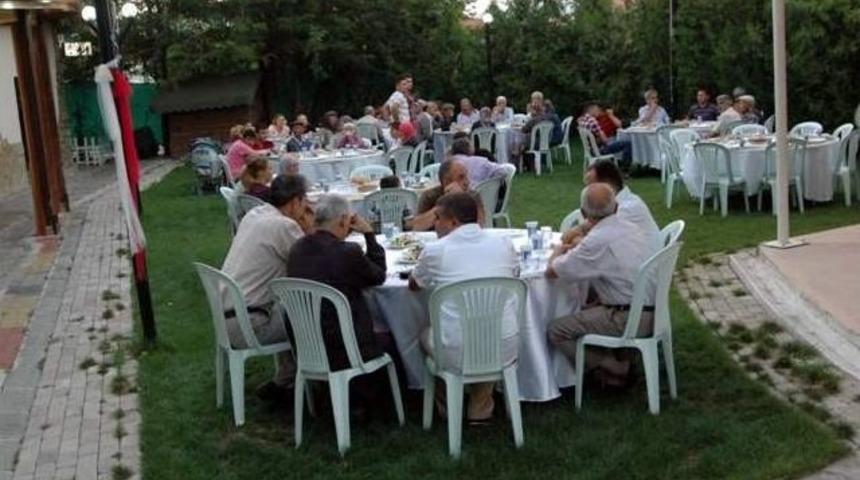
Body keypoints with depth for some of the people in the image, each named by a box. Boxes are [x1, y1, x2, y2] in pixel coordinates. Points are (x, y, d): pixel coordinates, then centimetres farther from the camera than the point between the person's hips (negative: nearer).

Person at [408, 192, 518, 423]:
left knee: (426, 334, 31)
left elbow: (413, 285, 13)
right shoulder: (503, 243, 0)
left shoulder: (434, 250, -7)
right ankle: (480, 408, 37)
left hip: (457, 354, -2)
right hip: (505, 350, 3)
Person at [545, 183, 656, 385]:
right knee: (581, 312, 27)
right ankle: (621, 356, 18)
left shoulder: (598, 241, -19)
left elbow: (552, 271, -12)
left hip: (629, 319, -9)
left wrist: (558, 251, 9)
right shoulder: (630, 227, 7)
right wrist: (575, 248, 18)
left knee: (556, 331, -4)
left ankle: (615, 368, 2)